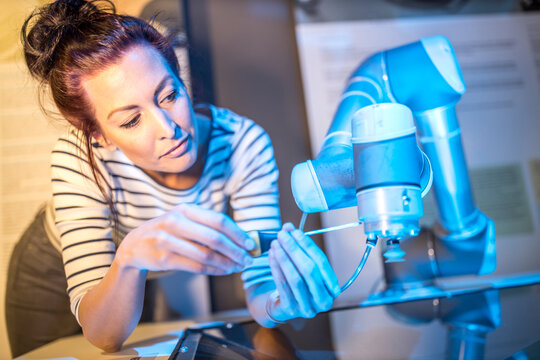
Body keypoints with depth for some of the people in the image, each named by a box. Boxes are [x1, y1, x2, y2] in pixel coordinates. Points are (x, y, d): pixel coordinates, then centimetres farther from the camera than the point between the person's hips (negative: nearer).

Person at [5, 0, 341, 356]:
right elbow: (103, 336, -35)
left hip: (157, 278, 2)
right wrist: (130, 258, -55)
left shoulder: (245, 146, -30)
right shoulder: (80, 159, -35)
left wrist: (278, 303, -49)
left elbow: (259, 287, -27)